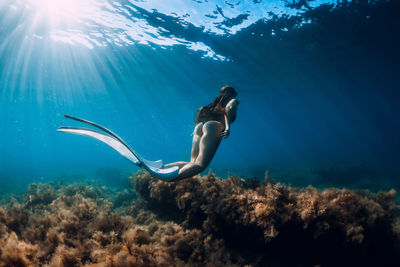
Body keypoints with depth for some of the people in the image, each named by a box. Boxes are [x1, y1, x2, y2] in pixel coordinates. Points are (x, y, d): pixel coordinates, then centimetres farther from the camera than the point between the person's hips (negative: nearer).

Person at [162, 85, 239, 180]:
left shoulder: (217, 103, 38)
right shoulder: (233, 101, 20)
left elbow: (201, 111, 30)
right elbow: (228, 109, -3)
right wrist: (228, 126, -17)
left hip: (200, 126, 7)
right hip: (213, 127, -7)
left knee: (192, 163, 5)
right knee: (200, 165, -21)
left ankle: (161, 168, -17)